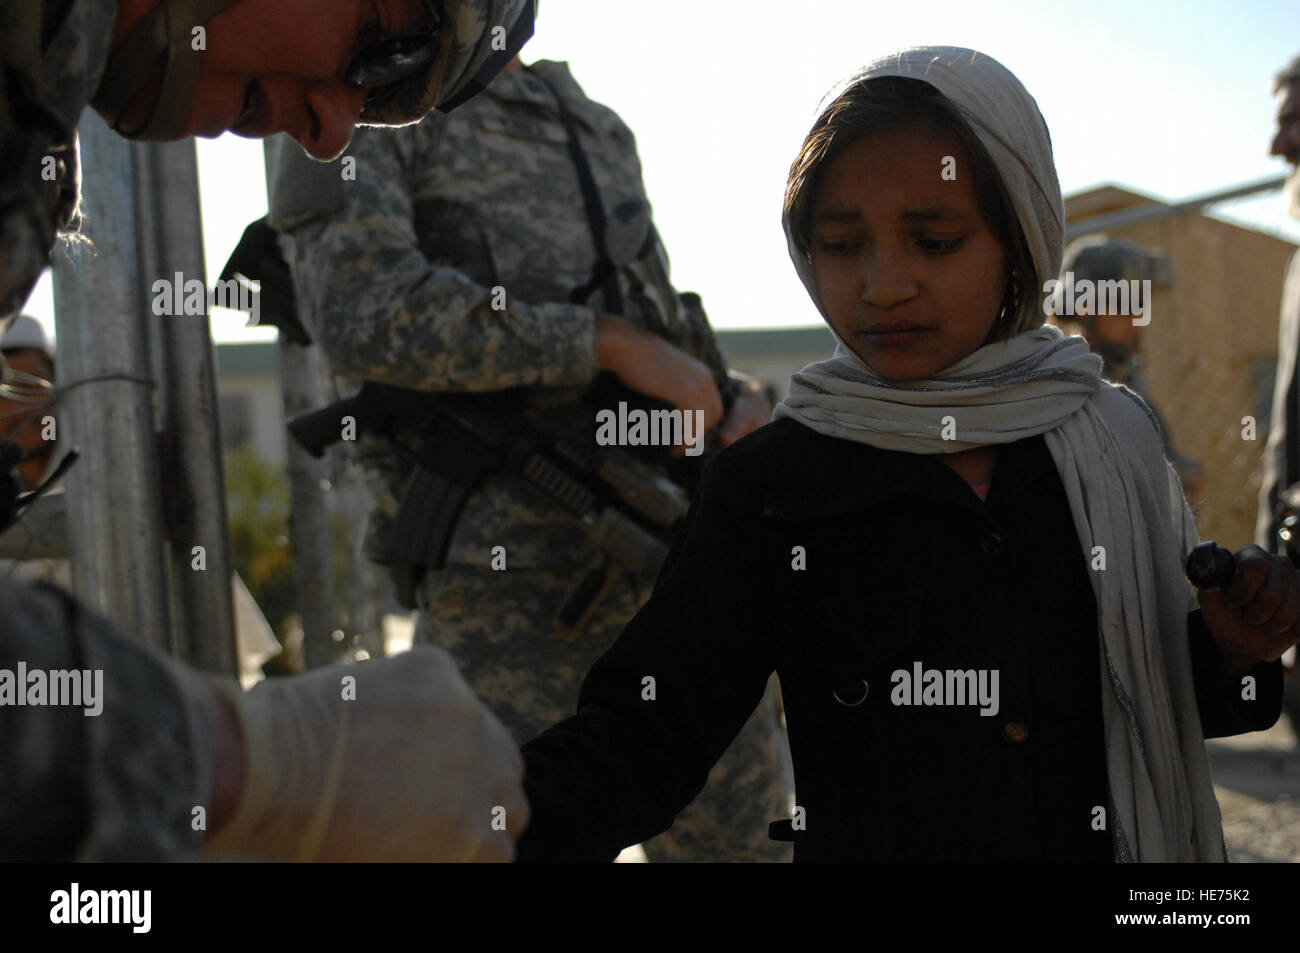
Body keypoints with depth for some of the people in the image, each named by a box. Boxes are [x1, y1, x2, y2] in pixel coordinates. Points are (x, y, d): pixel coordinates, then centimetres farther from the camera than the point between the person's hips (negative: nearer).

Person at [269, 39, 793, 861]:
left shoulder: (599, 129, 20)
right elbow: (366, 314, -17)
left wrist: (735, 405, 3)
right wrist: (609, 343, -15)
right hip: (514, 579, -6)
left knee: (740, 837, 10)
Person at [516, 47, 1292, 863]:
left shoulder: (1115, 436, -5)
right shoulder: (768, 484, -12)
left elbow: (1157, 698, 7)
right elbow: (650, 729, -17)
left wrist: (1230, 651, -14)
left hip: (1105, 839, 2)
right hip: (855, 842, -2)